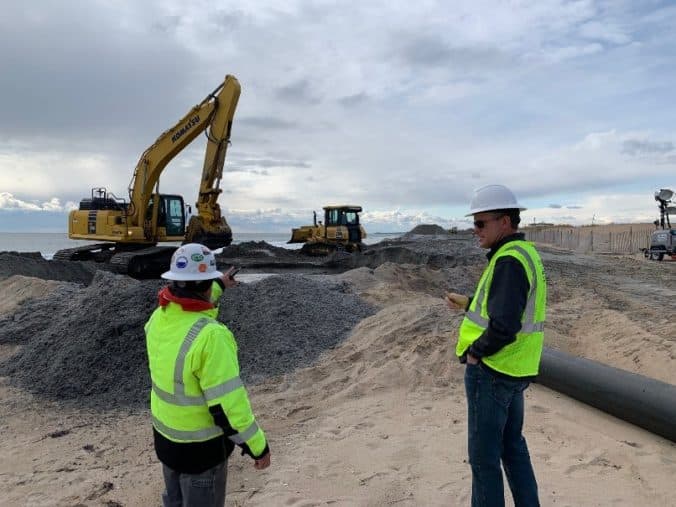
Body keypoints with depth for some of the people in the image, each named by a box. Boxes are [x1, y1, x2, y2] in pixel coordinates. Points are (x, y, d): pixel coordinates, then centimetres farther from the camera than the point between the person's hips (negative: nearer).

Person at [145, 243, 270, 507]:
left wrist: (219, 286, 33)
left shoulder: (158, 318, -8)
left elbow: (187, 303, 17)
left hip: (165, 435, 7)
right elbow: (227, 401, -29)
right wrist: (257, 445, -17)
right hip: (201, 445, -7)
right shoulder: (209, 335, -33)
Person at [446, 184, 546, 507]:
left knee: (484, 455, 5)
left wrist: (475, 352, -15)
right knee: (512, 445, 22)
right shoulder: (524, 254, 10)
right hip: (515, 370, 10)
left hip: (491, 370, -10)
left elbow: (504, 326, -30)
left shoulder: (509, 260, -22)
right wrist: (467, 304, 20)